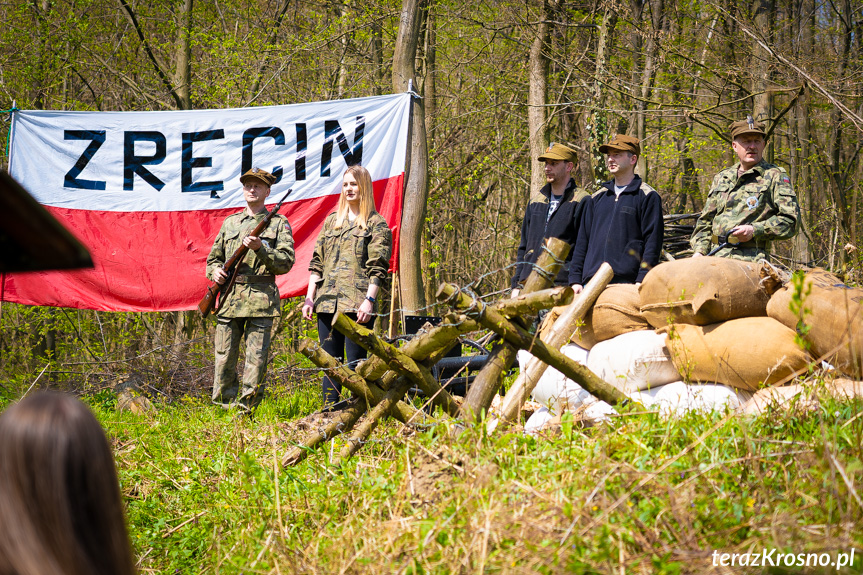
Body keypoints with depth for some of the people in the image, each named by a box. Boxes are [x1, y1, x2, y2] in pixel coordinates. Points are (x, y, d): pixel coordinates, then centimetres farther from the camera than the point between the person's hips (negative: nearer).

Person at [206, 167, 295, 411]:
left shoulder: (278, 223, 8)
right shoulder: (229, 222, 19)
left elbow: (286, 262, -1)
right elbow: (213, 258, 25)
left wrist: (260, 248, -14)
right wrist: (215, 271, 3)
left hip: (260, 299, -3)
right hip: (229, 299, 3)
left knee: (256, 359, -6)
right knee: (224, 358, 1)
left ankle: (246, 410, -2)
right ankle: (222, 409, 7)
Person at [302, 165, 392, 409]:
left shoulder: (376, 224, 3)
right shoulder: (331, 221, 19)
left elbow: (378, 268, -5)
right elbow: (317, 263, 18)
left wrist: (369, 300, -16)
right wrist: (310, 298, 10)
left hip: (356, 305, -5)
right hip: (327, 303, 5)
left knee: (355, 363, -7)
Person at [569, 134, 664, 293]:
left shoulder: (648, 196, 4)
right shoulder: (597, 197, 21)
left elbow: (652, 243, -3)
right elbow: (583, 240, 20)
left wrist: (641, 281, -13)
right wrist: (575, 280, 10)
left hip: (626, 282, -5)